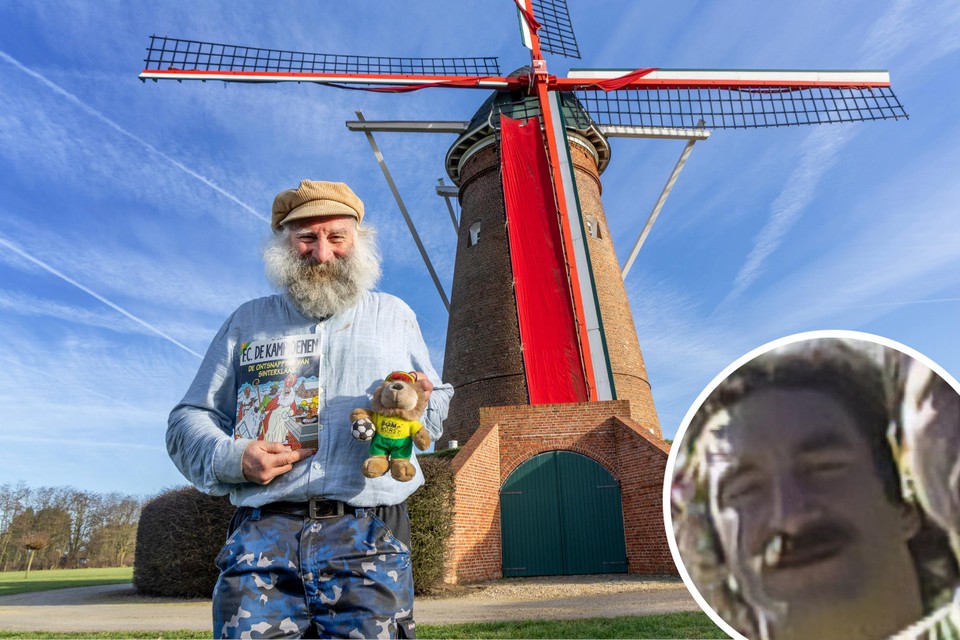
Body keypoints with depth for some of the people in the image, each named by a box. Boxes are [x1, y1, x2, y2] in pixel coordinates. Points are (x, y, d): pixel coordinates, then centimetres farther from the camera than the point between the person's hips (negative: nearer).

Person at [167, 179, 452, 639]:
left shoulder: (394, 315, 16)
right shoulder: (248, 321, 17)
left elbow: (441, 406, 17)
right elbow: (189, 419, 15)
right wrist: (233, 458, -6)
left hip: (369, 537, 0)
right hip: (264, 535, 1)